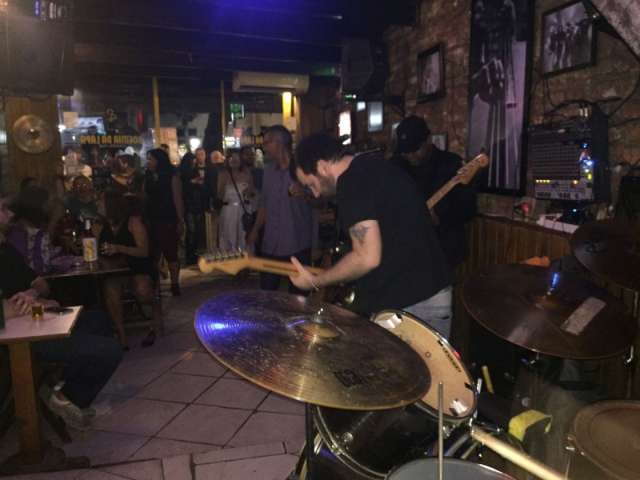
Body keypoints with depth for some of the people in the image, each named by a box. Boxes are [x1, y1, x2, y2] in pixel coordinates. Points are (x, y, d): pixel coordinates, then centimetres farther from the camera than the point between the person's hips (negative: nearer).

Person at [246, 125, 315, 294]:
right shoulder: (269, 169, 12)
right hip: (270, 244, 5)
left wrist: (305, 193, -26)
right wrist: (255, 230, 14)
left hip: (297, 245, -5)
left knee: (297, 295, 4)